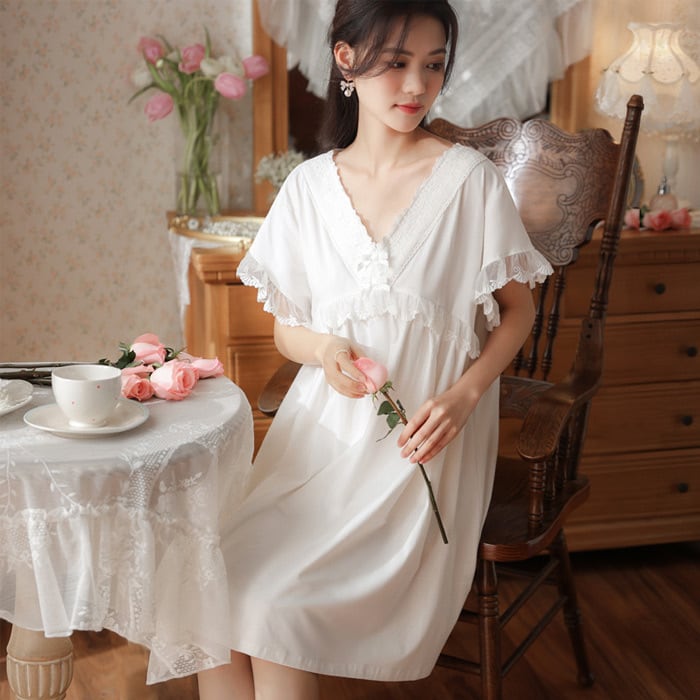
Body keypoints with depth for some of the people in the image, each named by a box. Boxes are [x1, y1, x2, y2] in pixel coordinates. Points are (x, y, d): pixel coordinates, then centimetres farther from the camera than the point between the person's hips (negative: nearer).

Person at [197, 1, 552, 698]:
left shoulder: (469, 178, -3)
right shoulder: (310, 185, 6)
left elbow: (517, 310, 4)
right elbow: (285, 327, 13)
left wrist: (462, 396, -12)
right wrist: (323, 348, -11)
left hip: (423, 438, -3)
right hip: (323, 428, 3)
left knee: (271, 601, -20)